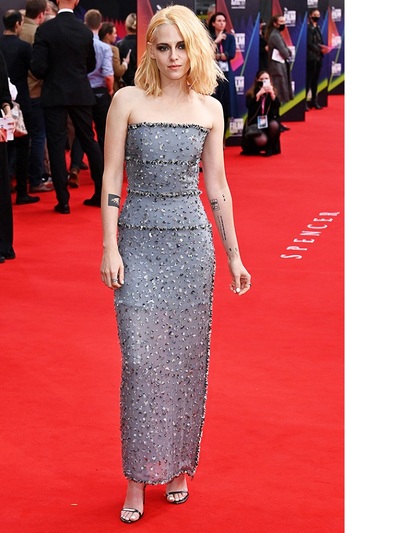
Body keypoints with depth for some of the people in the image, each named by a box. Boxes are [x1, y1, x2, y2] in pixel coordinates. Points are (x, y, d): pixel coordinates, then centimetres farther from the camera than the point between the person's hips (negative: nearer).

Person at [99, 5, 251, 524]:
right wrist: (110, 247, -8)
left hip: (192, 241, 2)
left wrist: (233, 254, 10)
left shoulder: (210, 109, 5)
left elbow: (217, 186, 10)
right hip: (140, 240, -2)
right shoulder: (128, 101, -3)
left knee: (187, 357, 6)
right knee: (141, 358, -7)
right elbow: (111, 176, -3)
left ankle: (178, 467, 21)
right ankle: (137, 480, 2)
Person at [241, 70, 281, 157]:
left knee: (274, 125, -33)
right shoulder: (251, 94, -4)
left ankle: (270, 148, -9)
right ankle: (253, 148, 7)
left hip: (269, 121, 3)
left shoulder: (272, 92, 3)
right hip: (255, 123, -3)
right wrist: (258, 94, -28)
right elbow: (249, 106, -21)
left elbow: (277, 106, -13)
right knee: (262, 141, -31)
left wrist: (272, 93, -25)